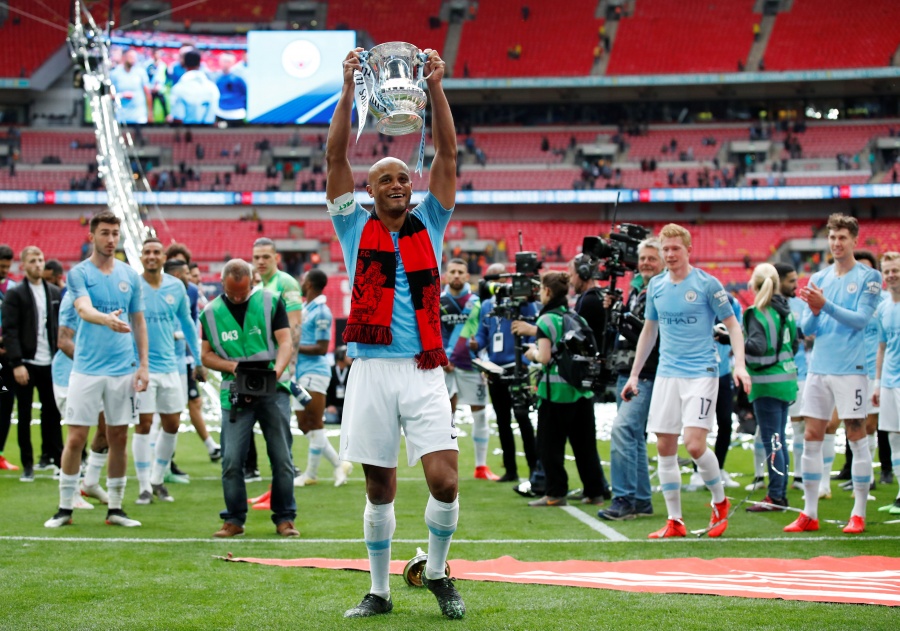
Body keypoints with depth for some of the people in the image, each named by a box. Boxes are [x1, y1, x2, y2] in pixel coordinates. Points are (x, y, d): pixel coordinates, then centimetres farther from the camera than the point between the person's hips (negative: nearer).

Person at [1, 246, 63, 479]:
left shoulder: (54, 293, 11)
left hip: (50, 363, 3)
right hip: (26, 363, -3)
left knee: (52, 412, 5)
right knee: (24, 415, 3)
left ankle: (56, 457, 13)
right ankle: (27, 465, 8)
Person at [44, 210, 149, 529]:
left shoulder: (130, 275, 9)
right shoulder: (79, 273, -2)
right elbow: (84, 309, -21)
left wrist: (143, 365, 8)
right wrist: (108, 319, -42)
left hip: (123, 369, 3)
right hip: (87, 369, -3)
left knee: (119, 438, 7)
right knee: (76, 438, -2)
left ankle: (115, 508, 16)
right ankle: (65, 508, 8)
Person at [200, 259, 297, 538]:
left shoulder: (270, 302, 3)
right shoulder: (211, 312, 8)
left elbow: (285, 342, -1)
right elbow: (206, 355, 11)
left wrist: (276, 370, -20)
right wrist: (232, 366, -8)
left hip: (272, 390, -1)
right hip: (234, 394, 1)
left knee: (282, 458, 0)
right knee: (231, 459, -6)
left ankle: (284, 518, 10)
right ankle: (234, 519, 6)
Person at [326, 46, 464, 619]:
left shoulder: (428, 226, 12)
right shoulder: (356, 229, 10)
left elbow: (447, 155, 4)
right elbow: (336, 157, 2)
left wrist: (436, 87, -4)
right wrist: (349, 89, -6)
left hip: (425, 372, 0)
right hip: (372, 371, 0)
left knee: (445, 481, -10)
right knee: (380, 488, 4)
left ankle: (437, 572, 13)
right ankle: (380, 590, 17)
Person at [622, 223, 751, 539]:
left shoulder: (707, 284, -5)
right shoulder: (656, 286, 9)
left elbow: (732, 325, -2)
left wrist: (739, 364, -16)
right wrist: (634, 375, 19)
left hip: (701, 373, -5)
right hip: (667, 374, 5)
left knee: (695, 445, -15)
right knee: (665, 447, 1)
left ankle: (720, 502, 11)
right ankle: (674, 521, 9)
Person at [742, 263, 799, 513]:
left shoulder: (756, 314, -14)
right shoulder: (786, 311, 9)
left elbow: (758, 346, -26)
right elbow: (795, 343, 18)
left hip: (767, 383, -8)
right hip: (786, 379, 8)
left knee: (772, 441, -6)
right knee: (779, 440, 14)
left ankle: (776, 497, -6)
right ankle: (781, 494, 17)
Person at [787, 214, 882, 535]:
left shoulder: (869, 277, -2)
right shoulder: (818, 279, 12)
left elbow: (860, 319, -13)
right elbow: (806, 328, 10)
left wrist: (825, 305, -22)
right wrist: (813, 312, -12)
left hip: (850, 369, -5)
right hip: (819, 368, 5)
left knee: (857, 438, -1)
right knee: (811, 438, 4)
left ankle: (859, 514, 6)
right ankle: (809, 514, 9)